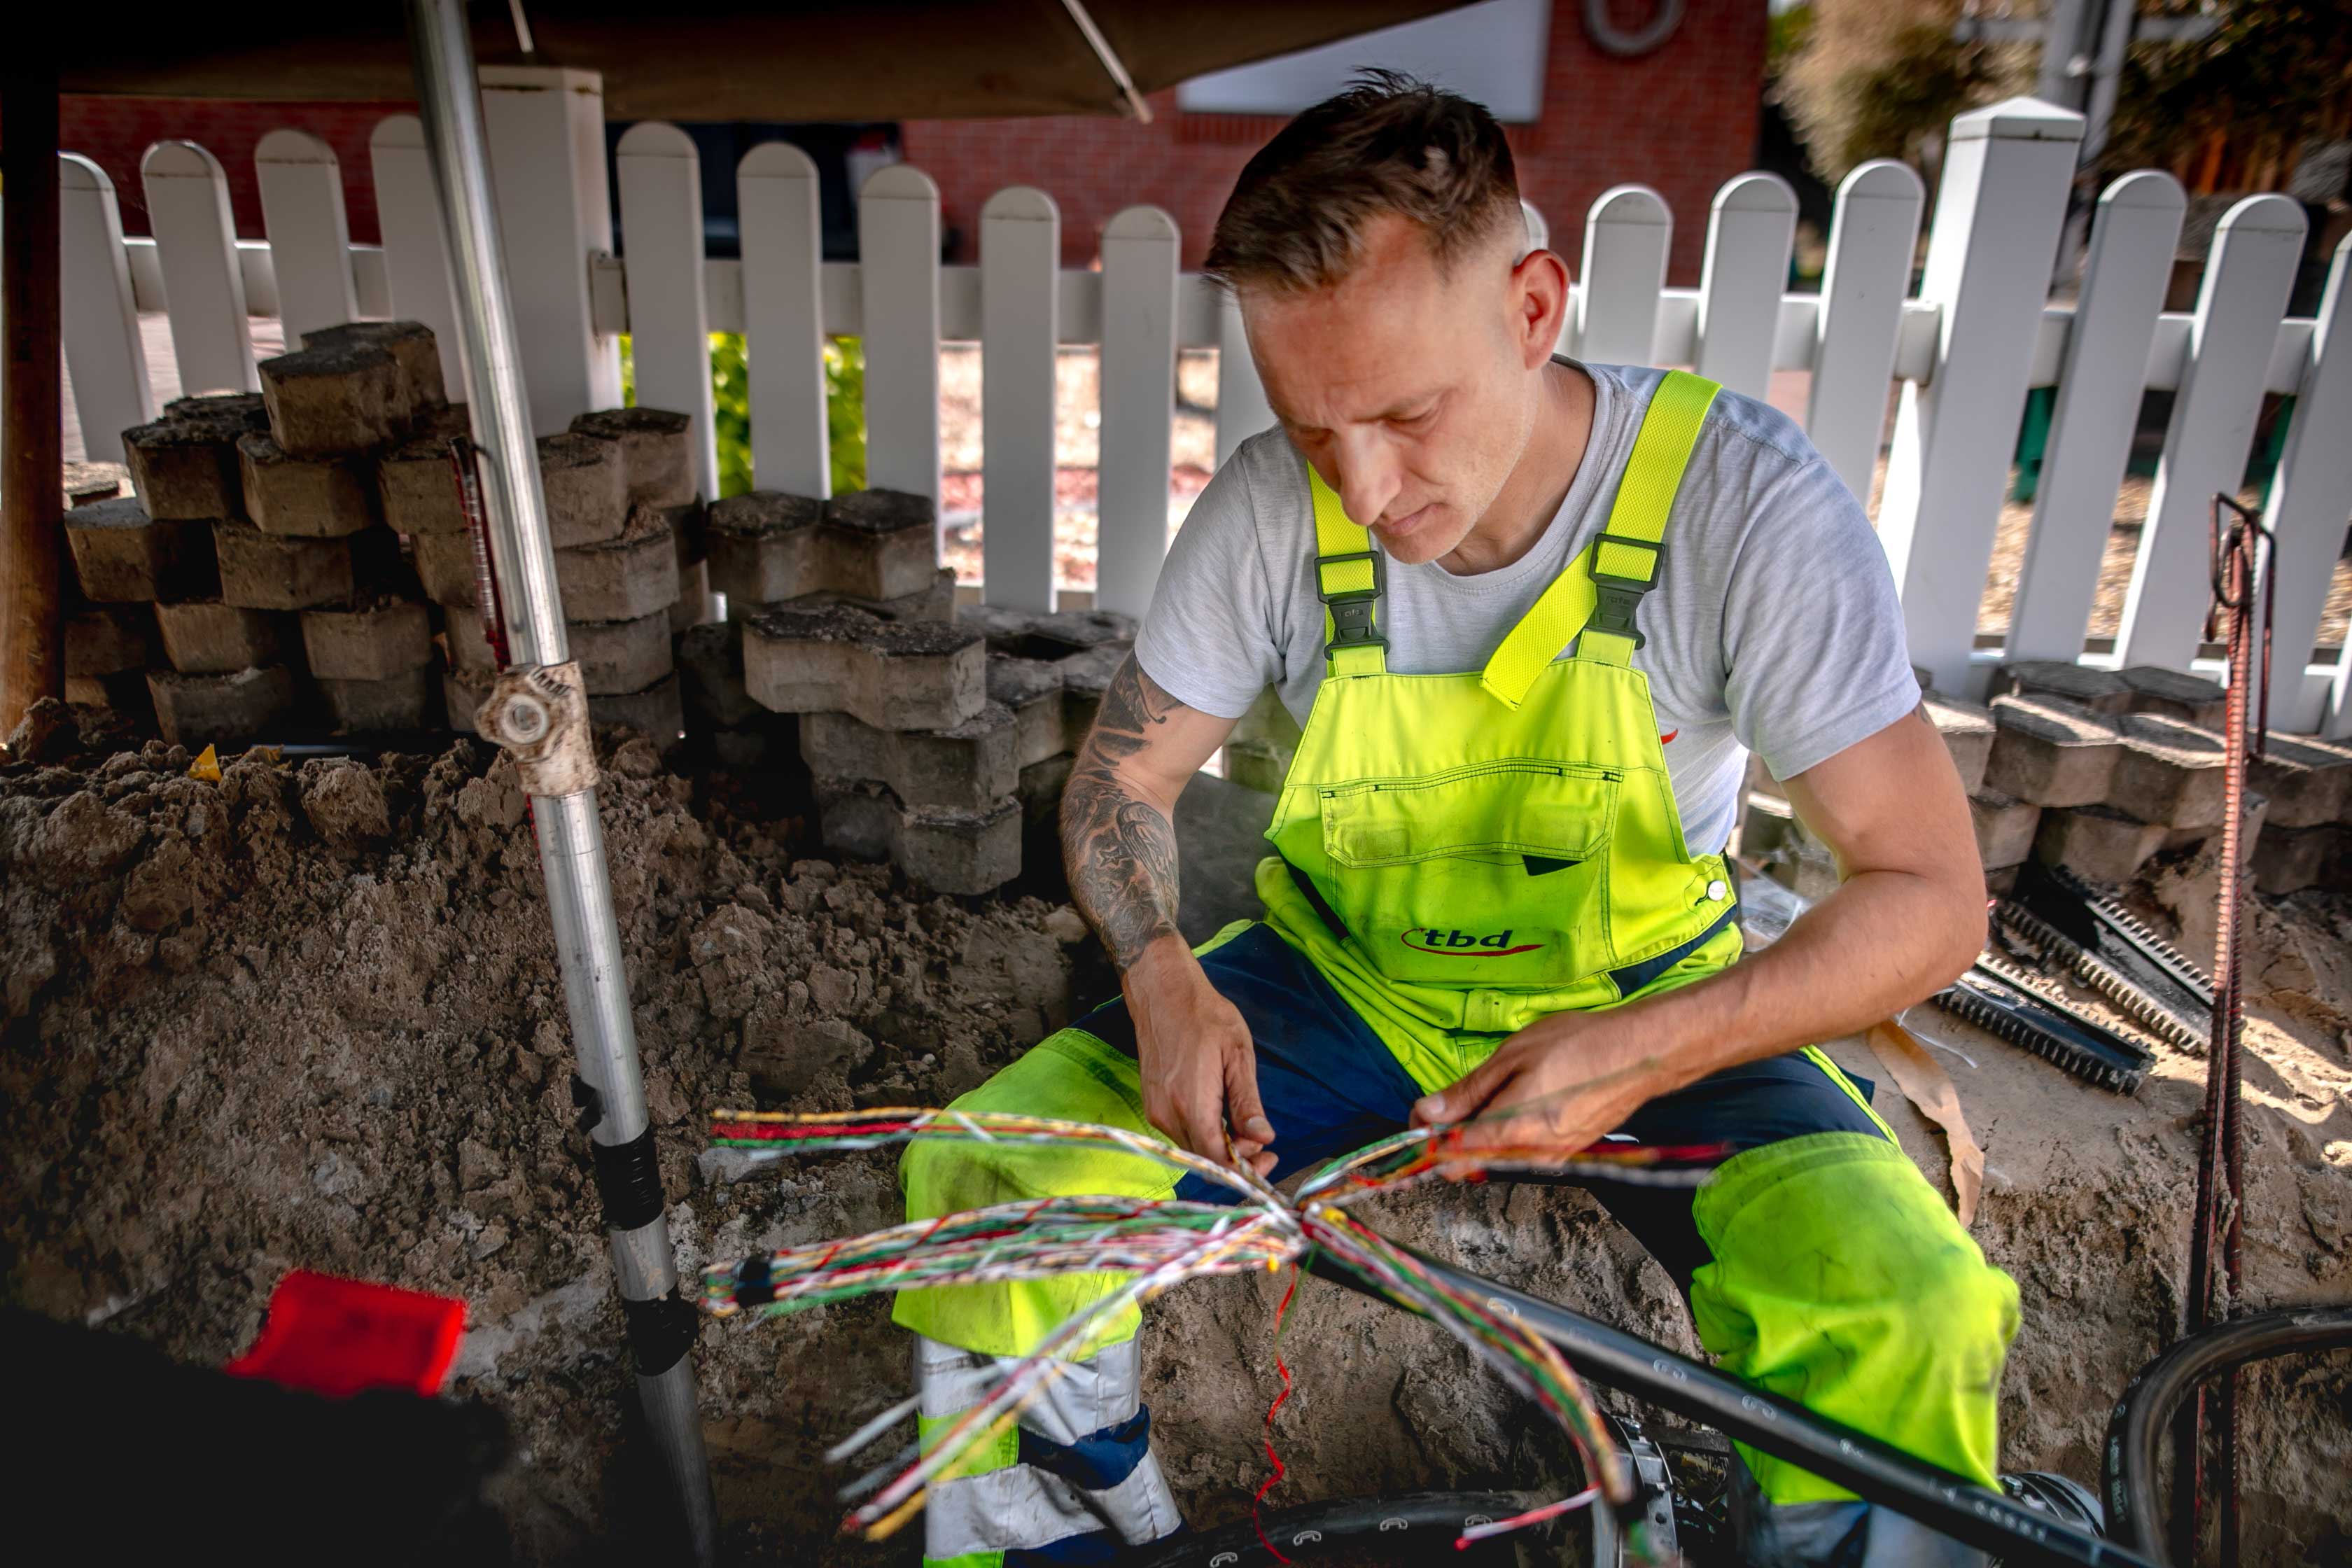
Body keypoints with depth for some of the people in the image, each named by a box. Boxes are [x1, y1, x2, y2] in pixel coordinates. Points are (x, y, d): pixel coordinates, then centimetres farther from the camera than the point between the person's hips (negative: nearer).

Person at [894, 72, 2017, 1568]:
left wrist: (1642, 1055, -33)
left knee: (1912, 1319, -27)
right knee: (987, 1189, -17)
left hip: (1644, 1002, -1)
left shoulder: (1742, 497, -21)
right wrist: (1161, 972, -23)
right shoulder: (1272, 507, -15)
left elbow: (1930, 891, -19)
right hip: (1346, 981, 2)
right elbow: (1122, 779, -3)